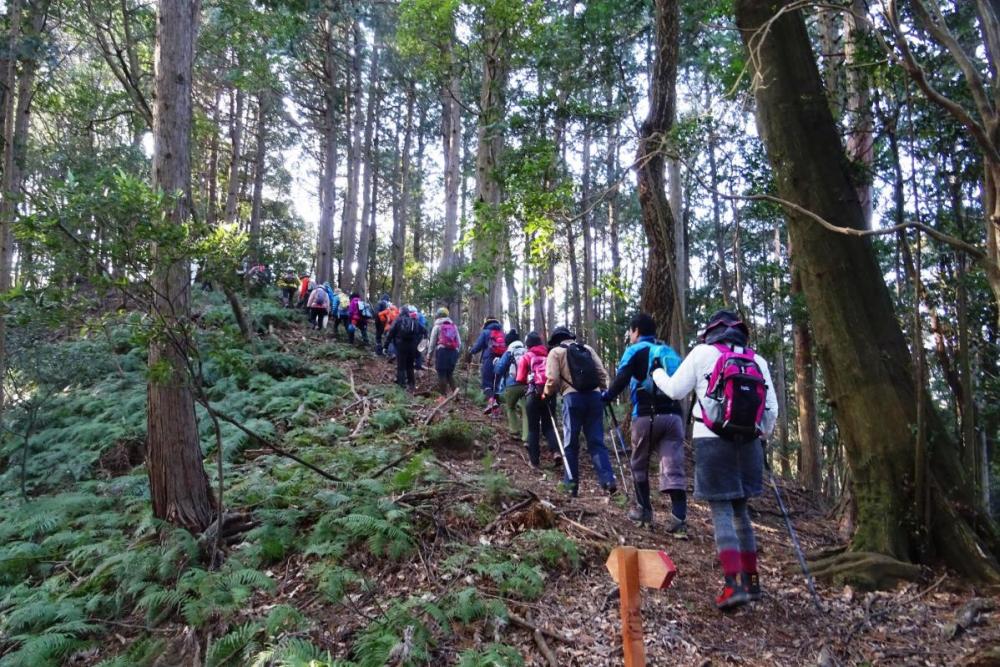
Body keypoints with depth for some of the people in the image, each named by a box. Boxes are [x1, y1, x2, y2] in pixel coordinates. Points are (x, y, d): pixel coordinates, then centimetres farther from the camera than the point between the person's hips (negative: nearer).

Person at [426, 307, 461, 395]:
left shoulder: (437, 327, 5)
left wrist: (429, 358, 7)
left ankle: (443, 396, 0)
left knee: (442, 375, 1)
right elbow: (459, 343, 10)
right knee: (450, 374, 16)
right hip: (453, 352, 4)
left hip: (442, 352, -4)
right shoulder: (454, 326, 17)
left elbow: (432, 344, 3)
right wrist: (456, 353, 18)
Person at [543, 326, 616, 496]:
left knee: (571, 443, 6)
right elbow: (602, 373, 14)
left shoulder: (556, 351, 10)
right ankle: (609, 480, -11)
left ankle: (572, 484, 7)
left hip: (572, 397, -3)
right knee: (596, 442, 4)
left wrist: (547, 394, 16)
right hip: (594, 396, 3)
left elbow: (552, 379, -2)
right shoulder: (587, 348, 22)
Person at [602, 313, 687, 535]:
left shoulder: (635, 350, 5)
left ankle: (644, 510, 22)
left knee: (639, 464, 16)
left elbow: (621, 379, -6)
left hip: (646, 415, -3)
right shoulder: (669, 351, 21)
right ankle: (679, 518, -12)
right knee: (674, 468, -2)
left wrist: (607, 395, 8)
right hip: (673, 414, 4)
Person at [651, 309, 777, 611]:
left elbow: (675, 390, 4)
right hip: (748, 443, 4)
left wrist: (657, 372, 22)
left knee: (722, 511, -3)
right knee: (740, 510, 17)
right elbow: (771, 408, 6)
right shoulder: (758, 361, 8)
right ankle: (751, 580, 22)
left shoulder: (703, 352, -1)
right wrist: (762, 435, 23)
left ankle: (733, 585, -13)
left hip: (713, 442, -4)